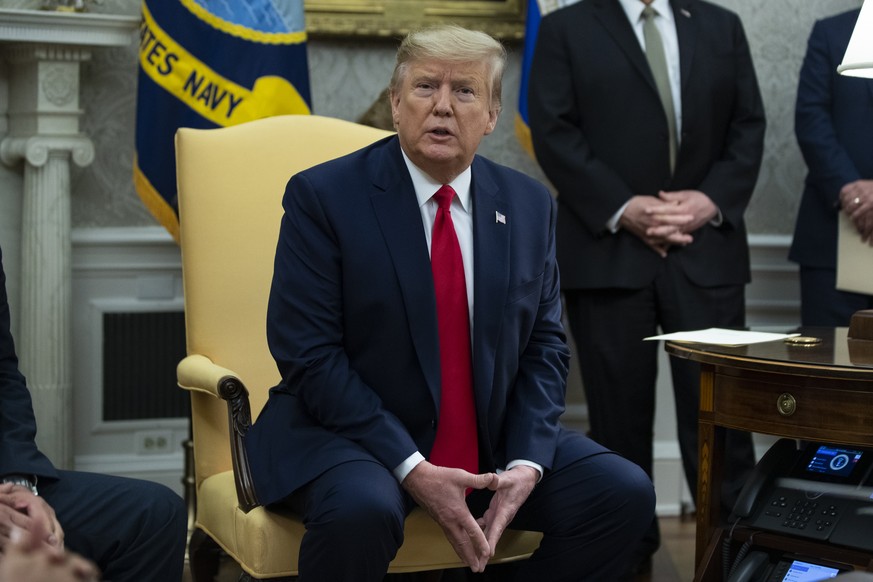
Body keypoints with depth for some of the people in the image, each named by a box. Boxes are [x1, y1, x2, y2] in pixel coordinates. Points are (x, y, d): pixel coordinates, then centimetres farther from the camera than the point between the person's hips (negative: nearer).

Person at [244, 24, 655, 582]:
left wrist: (525, 462, -11)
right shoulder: (323, 196, -9)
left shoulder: (529, 205, 6)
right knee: (362, 509, -36)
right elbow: (308, 353, -14)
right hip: (349, 433, -5)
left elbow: (544, 346, 7)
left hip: (492, 440, 5)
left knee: (626, 493, -11)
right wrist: (410, 468, -21)